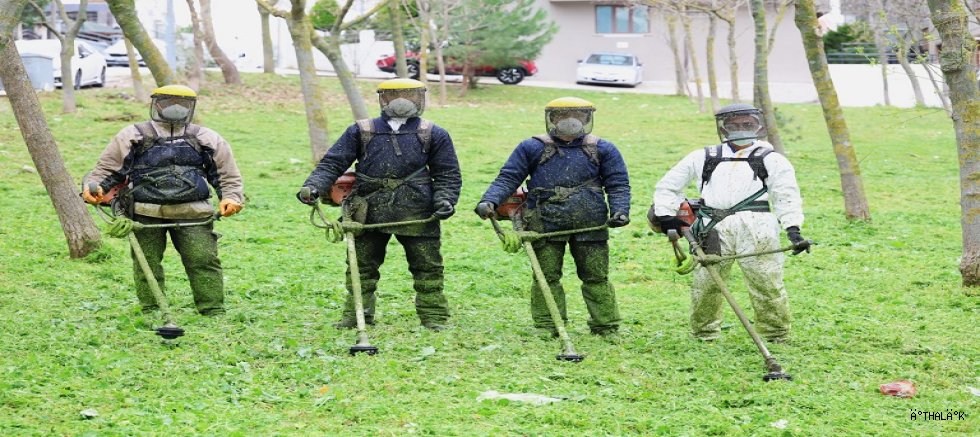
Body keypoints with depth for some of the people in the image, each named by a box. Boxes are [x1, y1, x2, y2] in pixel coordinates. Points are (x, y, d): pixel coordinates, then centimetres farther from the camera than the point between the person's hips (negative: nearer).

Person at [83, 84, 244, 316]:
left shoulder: (207, 139, 17)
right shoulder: (133, 136, 14)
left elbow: (228, 175, 17)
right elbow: (107, 169, 15)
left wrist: (232, 198, -3)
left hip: (192, 214, 0)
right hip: (146, 213, 0)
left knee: (204, 260, -8)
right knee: (147, 263, -1)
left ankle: (214, 311, -4)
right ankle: (151, 312, 8)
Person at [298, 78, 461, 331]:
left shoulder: (433, 135, 9)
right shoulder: (361, 132, 9)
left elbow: (447, 174, 11)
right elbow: (333, 163, 5)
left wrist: (444, 200, -8)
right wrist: (313, 187, -11)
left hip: (417, 213, -1)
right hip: (369, 213, 1)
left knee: (427, 267, 2)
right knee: (362, 266, 7)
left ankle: (434, 317, 13)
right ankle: (355, 316, 17)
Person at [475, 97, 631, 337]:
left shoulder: (602, 150, 7)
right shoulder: (532, 148, 4)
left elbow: (618, 184, 7)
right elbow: (508, 178, 2)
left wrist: (619, 210, -11)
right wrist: (490, 201, -15)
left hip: (590, 226, 0)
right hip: (545, 225, 0)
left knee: (596, 278, 5)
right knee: (547, 277, 3)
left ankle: (606, 327, 13)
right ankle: (547, 328, 12)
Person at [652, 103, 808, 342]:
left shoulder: (770, 160, 15)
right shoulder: (703, 158, 22)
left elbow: (787, 195, 5)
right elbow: (668, 185, 28)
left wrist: (792, 228, -10)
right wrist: (666, 214, 14)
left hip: (755, 227, -2)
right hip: (713, 230, 2)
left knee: (766, 283, -6)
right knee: (706, 283, 1)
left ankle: (776, 334, 6)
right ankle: (704, 332, 17)